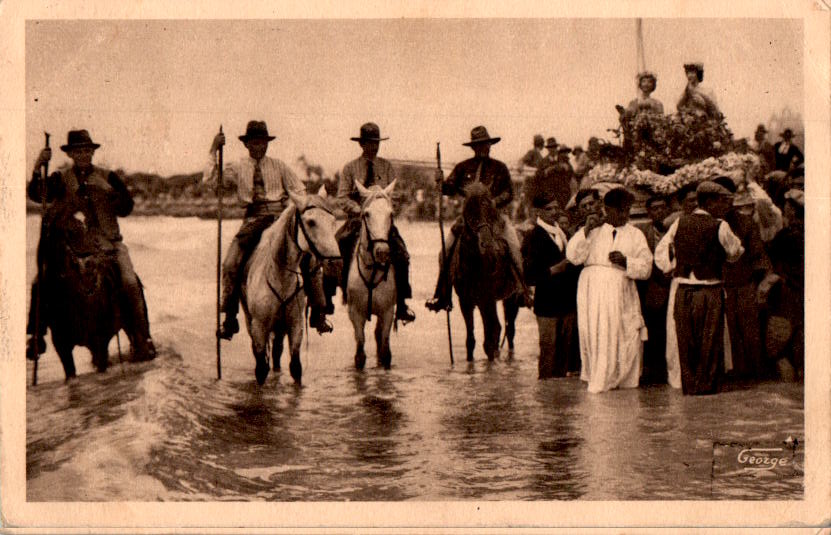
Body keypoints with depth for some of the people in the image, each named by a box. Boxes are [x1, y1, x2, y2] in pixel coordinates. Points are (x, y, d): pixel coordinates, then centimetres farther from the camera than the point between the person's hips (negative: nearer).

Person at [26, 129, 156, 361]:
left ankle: (141, 339, -10)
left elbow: (126, 208, 3)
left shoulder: (108, 177, 8)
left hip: (108, 243, -1)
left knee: (131, 283, -21)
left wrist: (108, 191, -13)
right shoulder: (61, 179, 8)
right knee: (41, 284, -15)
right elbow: (36, 195, -8)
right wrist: (37, 169, -22)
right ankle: (37, 337, 0)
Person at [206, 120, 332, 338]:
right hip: (253, 220, 0)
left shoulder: (279, 166, 10)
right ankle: (229, 319, -5)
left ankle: (318, 314, -5)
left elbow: (299, 192, 13)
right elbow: (209, 179, -1)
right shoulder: (238, 167, 9)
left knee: (309, 259, -15)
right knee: (230, 265, -18)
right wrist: (214, 151, -4)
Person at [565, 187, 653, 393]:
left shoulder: (635, 235, 14)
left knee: (626, 336, -4)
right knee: (594, 334, -5)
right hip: (593, 289, 0)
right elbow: (573, 256, 1)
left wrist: (626, 261, -13)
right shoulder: (593, 231, 14)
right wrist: (586, 230, -8)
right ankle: (596, 375, 9)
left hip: (620, 289, 0)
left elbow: (645, 268, 5)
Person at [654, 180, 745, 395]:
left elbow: (661, 251, 8)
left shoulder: (679, 222, 3)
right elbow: (735, 252, 5)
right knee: (710, 344, 5)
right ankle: (705, 387, 7)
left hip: (682, 291, 4)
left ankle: (688, 387, 16)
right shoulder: (719, 226, -8)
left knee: (686, 344, 11)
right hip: (709, 292, -4)